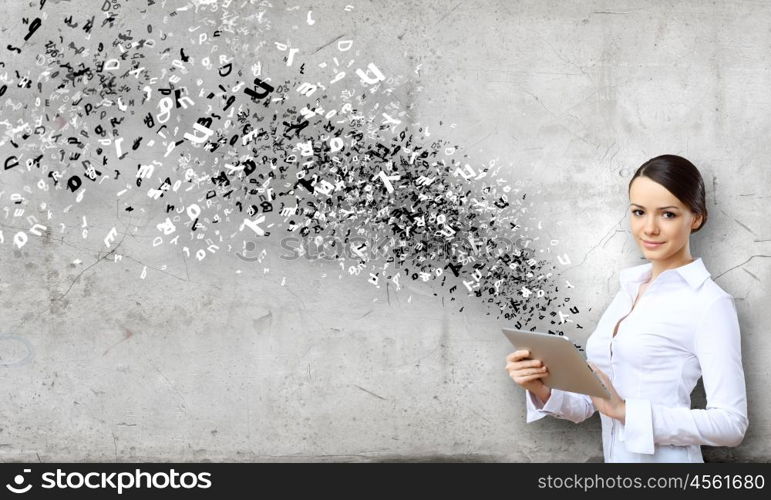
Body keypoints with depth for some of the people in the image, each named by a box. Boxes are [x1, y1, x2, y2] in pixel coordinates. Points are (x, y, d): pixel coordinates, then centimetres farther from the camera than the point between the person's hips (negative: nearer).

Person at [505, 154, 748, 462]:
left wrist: (627, 411, -20)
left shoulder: (709, 303, -12)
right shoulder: (628, 290, 7)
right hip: (615, 455, 6)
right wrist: (542, 390, -10)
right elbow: (591, 402, 7)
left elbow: (731, 424, -16)